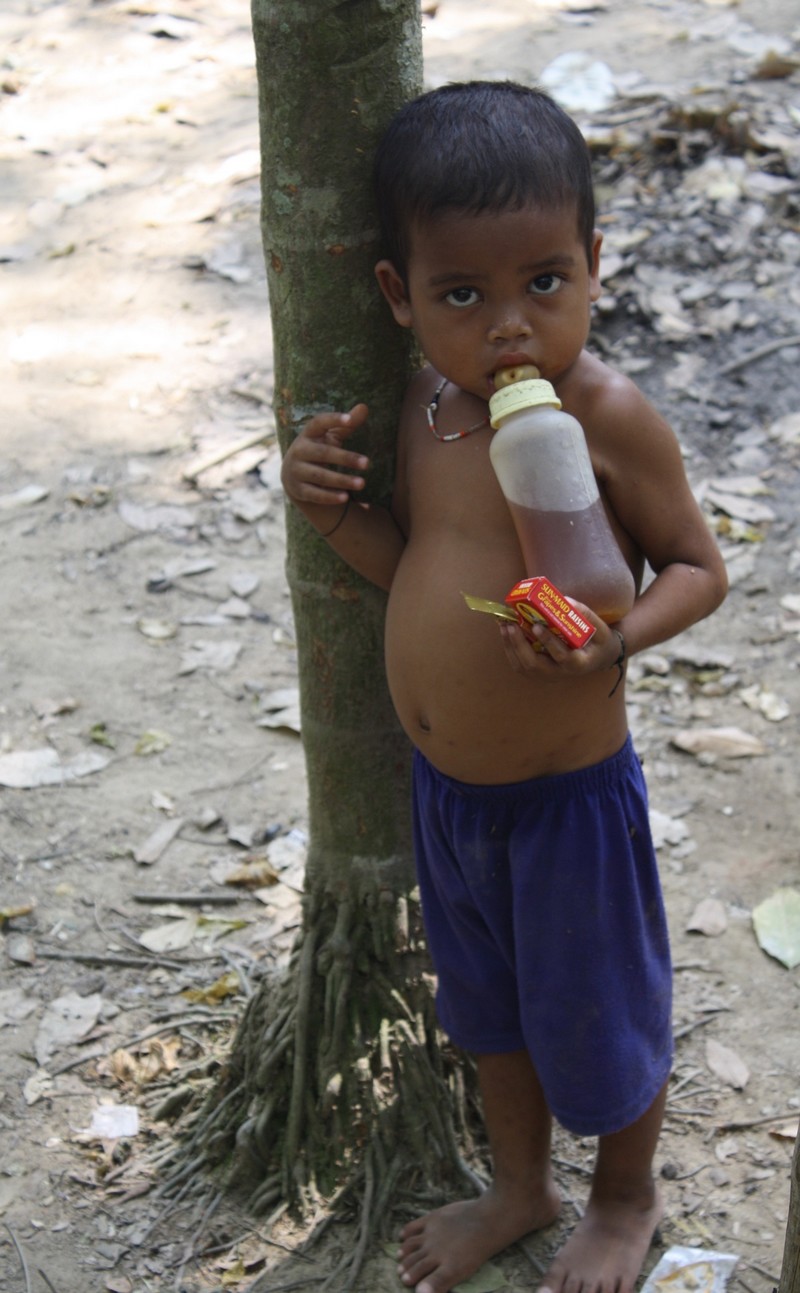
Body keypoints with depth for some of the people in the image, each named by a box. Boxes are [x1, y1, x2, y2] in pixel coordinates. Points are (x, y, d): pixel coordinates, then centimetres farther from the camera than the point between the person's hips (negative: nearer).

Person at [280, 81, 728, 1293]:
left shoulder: (609, 416, -24)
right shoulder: (430, 401, -4)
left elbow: (698, 567, -13)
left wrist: (615, 637, -33)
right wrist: (330, 501, -10)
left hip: (566, 792, -6)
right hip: (443, 782, 6)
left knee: (596, 1009, 17)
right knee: (488, 1002, 26)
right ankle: (519, 1188, 51)